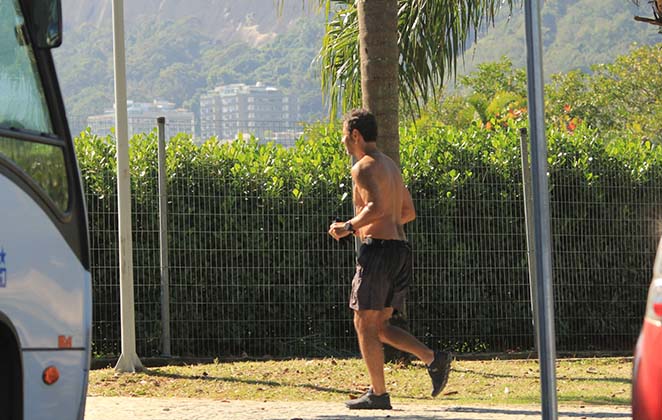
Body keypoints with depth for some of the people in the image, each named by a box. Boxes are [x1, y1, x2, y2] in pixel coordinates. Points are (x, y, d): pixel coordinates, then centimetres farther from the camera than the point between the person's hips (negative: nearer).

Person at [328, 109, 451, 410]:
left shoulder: (364, 167, -8)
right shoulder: (390, 165, 20)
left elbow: (377, 207, -23)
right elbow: (409, 212, 25)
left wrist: (348, 227, -11)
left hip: (378, 248, -9)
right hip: (400, 247, 9)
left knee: (364, 323, -2)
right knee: (378, 326, 12)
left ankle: (378, 394, -4)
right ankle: (434, 359, -2)